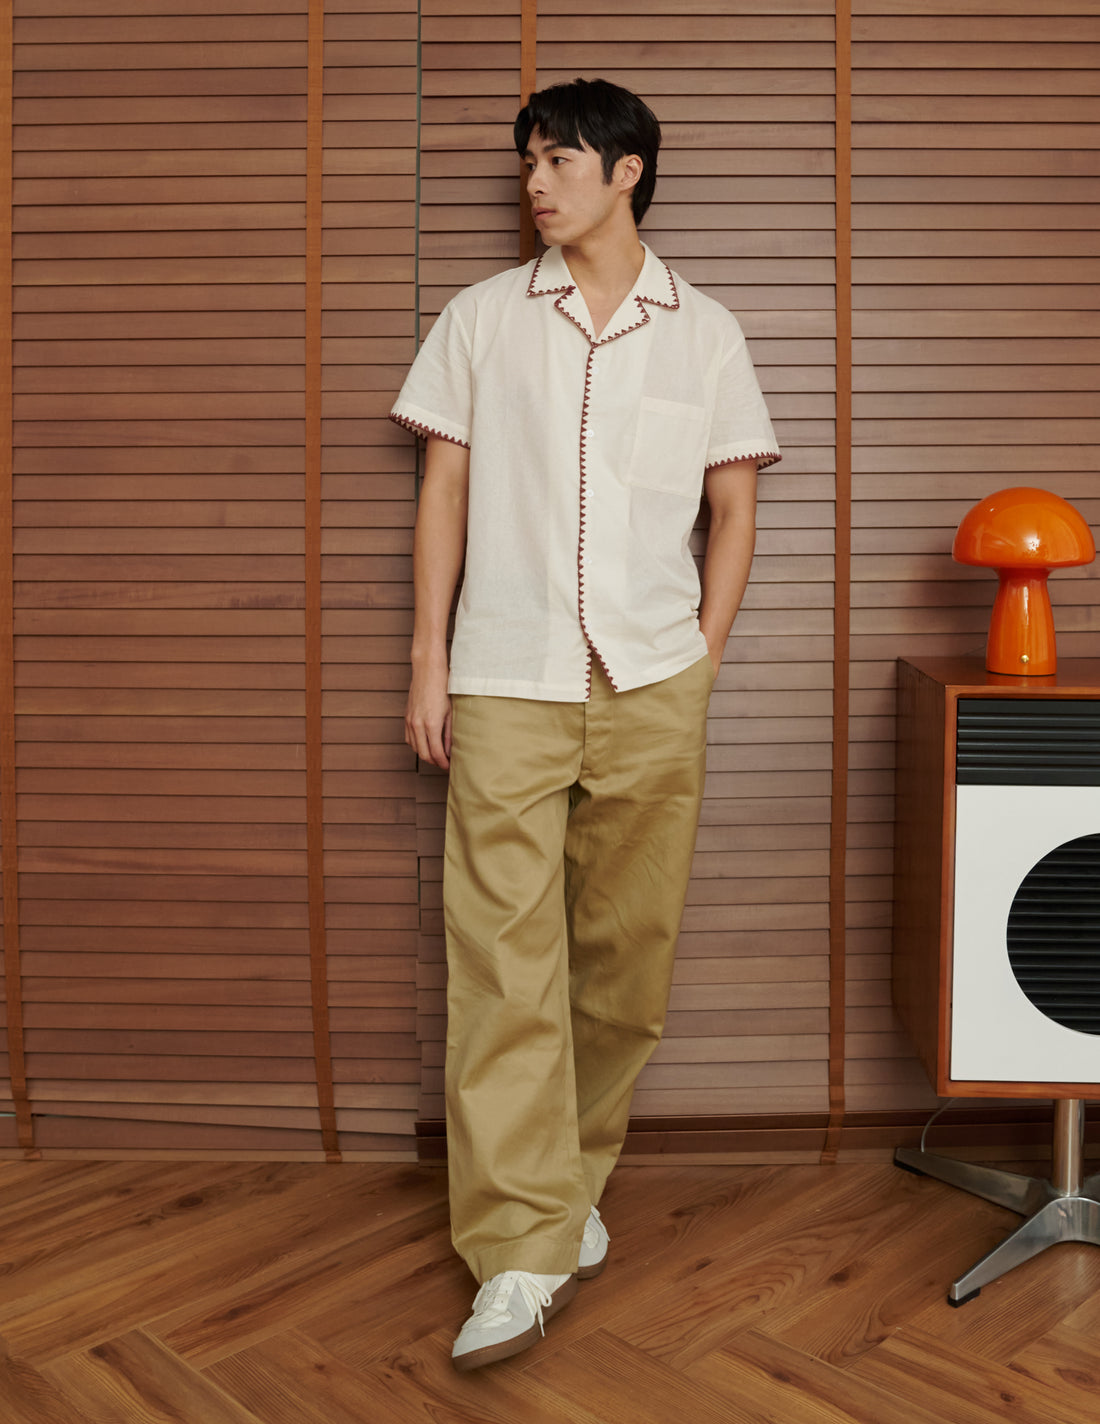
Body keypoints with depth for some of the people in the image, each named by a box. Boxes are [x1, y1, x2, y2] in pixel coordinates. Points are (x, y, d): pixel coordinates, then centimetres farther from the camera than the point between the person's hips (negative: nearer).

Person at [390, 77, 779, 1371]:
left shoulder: (703, 333, 9)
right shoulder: (482, 319, 9)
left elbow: (734, 509, 11)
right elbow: (444, 491, 8)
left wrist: (700, 660, 3)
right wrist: (429, 660, 2)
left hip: (651, 686, 1)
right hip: (507, 681, 0)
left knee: (625, 951, 6)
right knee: (502, 957, -7)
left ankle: (574, 1178, 27)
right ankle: (522, 1251, -1)